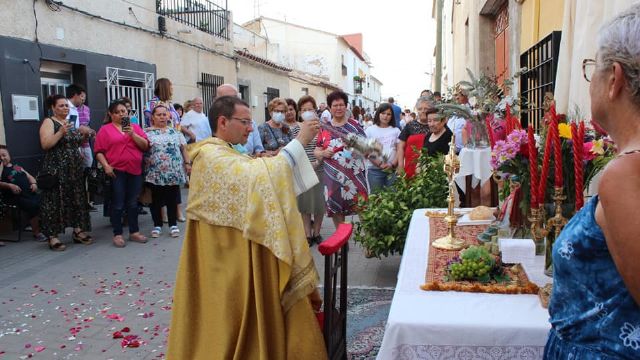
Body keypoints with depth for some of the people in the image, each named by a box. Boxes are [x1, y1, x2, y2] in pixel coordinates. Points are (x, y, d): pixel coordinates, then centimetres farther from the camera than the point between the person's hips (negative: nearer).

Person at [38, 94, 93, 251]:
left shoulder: (70, 123, 16)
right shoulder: (48, 122, -5)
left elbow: (77, 143, 21)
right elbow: (45, 144, -16)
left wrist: (85, 135, 2)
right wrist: (61, 132, -25)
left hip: (74, 168, 7)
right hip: (56, 169, -7)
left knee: (77, 199, 8)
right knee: (55, 201, -5)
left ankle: (78, 231, 16)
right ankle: (53, 236, -1)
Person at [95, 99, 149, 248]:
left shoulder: (135, 127, 11)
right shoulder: (105, 129, 2)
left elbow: (145, 146, 2)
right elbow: (99, 151, -2)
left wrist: (133, 134, -10)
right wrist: (106, 166, -14)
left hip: (135, 170, 3)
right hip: (116, 171, -3)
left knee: (133, 203, 11)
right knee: (118, 204, 1)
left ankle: (134, 232, 19)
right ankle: (117, 235, 9)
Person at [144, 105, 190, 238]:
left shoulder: (175, 132, 11)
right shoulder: (147, 132, 4)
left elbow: (183, 148, 10)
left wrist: (187, 163, 4)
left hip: (174, 172, 2)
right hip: (155, 173, -1)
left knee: (172, 199, 6)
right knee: (156, 200, 6)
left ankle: (173, 225, 15)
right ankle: (157, 225, 17)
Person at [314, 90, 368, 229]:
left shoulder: (354, 125, 5)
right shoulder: (325, 128, 8)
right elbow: (316, 151, 9)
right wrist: (323, 153, -13)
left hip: (354, 173, -2)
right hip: (333, 175, 2)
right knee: (336, 207, 8)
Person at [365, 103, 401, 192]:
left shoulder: (396, 130, 10)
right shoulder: (370, 130, 4)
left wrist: (392, 164, -11)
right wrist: (379, 164, -12)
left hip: (392, 169, 2)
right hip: (374, 169, -1)